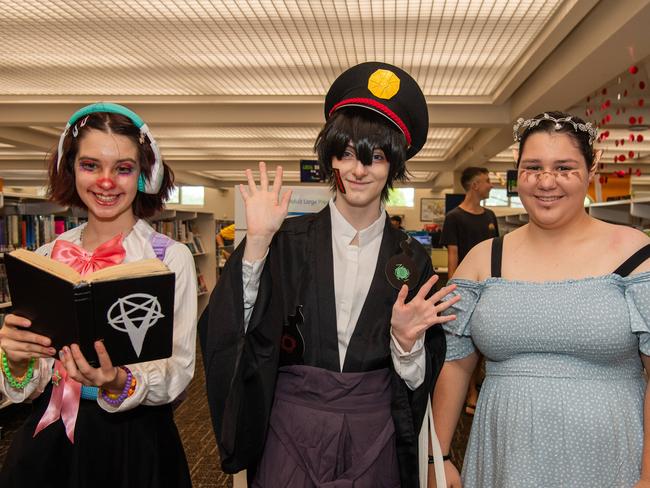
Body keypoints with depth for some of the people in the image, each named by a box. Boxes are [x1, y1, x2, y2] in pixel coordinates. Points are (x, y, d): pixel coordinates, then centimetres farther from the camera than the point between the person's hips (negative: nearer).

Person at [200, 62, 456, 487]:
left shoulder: (412, 260, -2)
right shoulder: (288, 242, -6)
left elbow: (419, 381, 0)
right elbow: (230, 335, -15)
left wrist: (407, 340, -20)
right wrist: (257, 242, -21)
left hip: (374, 440, 2)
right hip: (290, 435, -1)